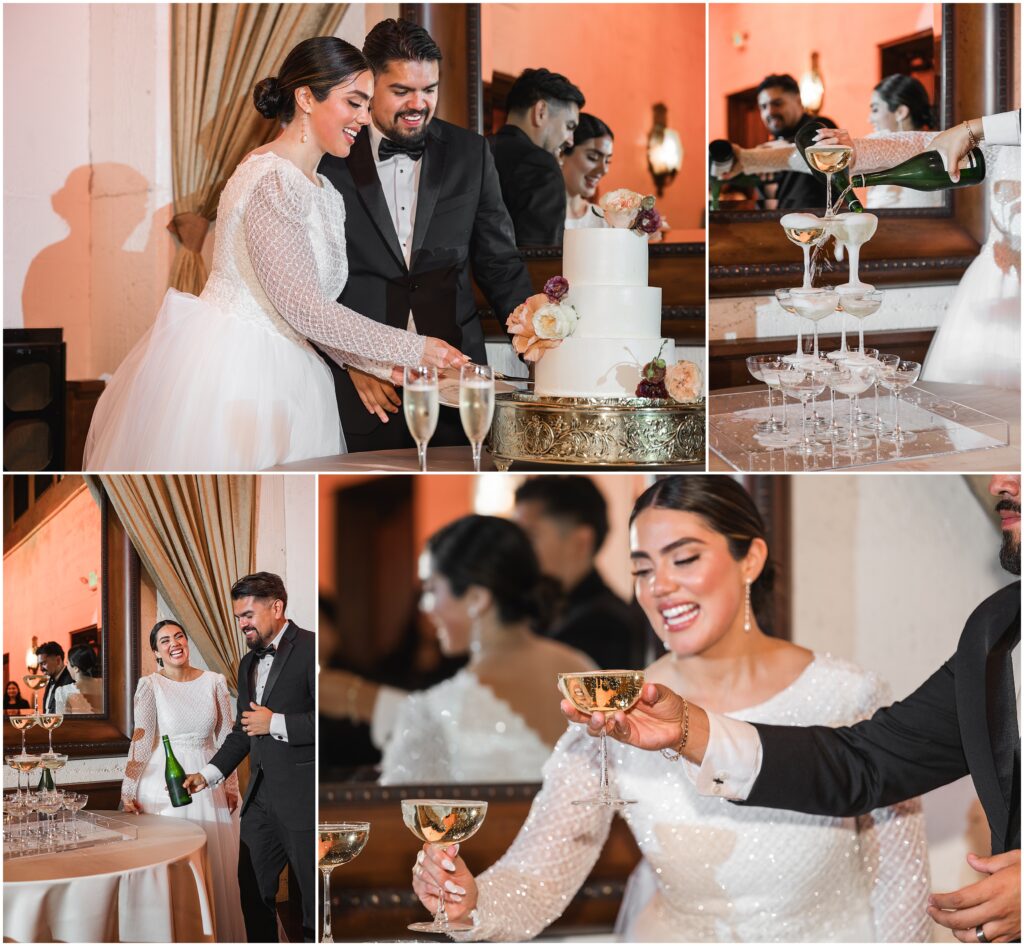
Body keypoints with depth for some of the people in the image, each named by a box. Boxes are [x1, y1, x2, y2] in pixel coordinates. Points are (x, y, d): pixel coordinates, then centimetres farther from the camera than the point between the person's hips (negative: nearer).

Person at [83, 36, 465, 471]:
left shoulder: (325, 194, 14)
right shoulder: (272, 182, -16)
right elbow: (302, 307, -20)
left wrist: (370, 366, -2)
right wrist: (413, 349, -15)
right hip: (226, 368, -9)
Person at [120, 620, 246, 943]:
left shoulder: (215, 682, 2)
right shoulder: (150, 685, -5)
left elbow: (226, 736, 7)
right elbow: (141, 739, -8)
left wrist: (231, 784, 5)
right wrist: (128, 789, -11)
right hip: (164, 781, -2)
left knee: (215, 862, 6)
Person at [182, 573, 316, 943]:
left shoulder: (309, 649, -10)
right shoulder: (248, 663, 17)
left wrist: (276, 724, -16)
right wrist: (209, 774, 13)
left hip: (301, 799, -8)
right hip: (261, 798, 8)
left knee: (315, 900, 0)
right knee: (254, 894, 11)